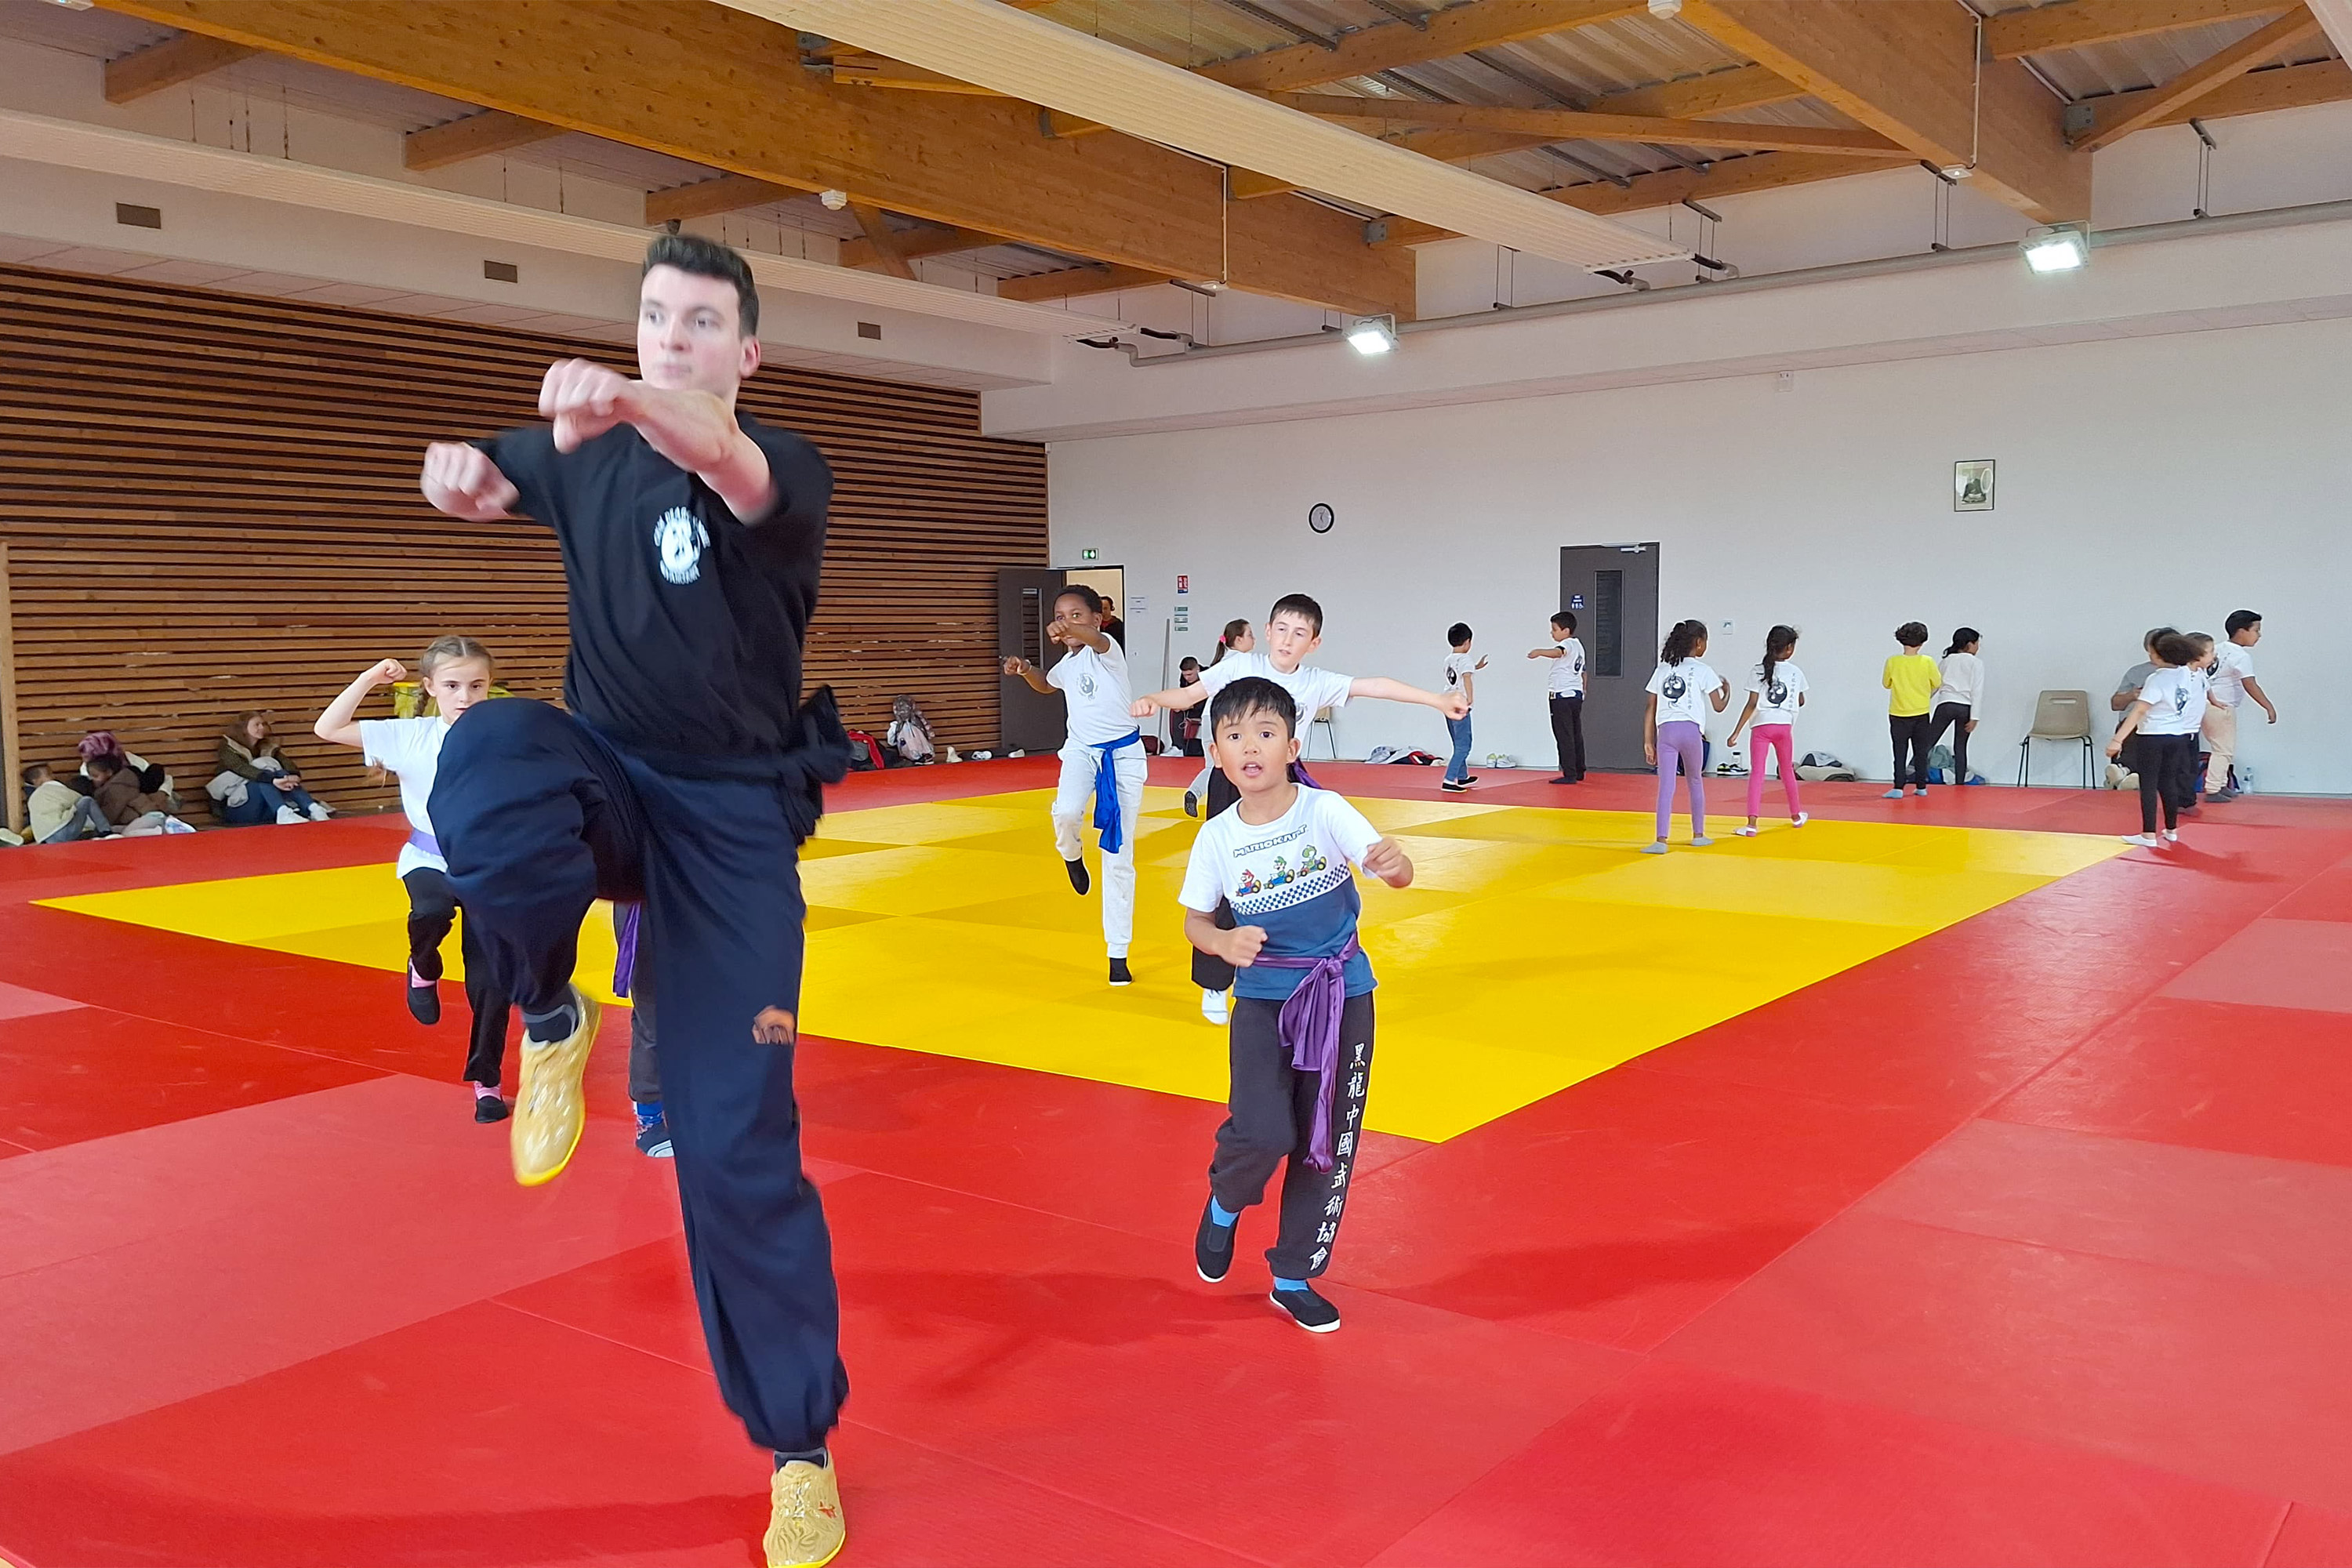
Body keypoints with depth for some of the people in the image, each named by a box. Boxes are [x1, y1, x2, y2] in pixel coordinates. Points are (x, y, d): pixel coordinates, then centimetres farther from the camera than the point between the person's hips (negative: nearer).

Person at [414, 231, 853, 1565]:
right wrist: (463, 470, -25)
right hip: (605, 781, 3)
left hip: (730, 819, -3)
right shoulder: (592, 448, 5)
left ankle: (801, 1447, 14)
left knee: (738, 1145, -6)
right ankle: (553, 1020, -6)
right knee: (491, 758, -35)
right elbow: (489, 489, 1)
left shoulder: (785, 469, -13)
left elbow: (735, 467, -35)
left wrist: (630, 404, -58)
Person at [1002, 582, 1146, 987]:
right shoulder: (1066, 665, 9)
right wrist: (1025, 670, 12)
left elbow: (1097, 639, -37)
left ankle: (1118, 952, 12)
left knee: (1119, 859, 2)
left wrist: (1073, 632, -59)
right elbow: (1046, 685, 34)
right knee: (1066, 814, -31)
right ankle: (1072, 855, 8)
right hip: (1082, 751, 4)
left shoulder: (1107, 648, -10)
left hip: (1124, 755, -4)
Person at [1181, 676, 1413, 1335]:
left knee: (1327, 1143, 8)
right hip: (1263, 999, 0)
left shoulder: (1325, 811, -12)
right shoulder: (1218, 837, -8)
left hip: (1342, 994, 1)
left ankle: (1295, 1279, 27)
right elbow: (1195, 920, 3)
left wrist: (1395, 865, -44)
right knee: (1264, 1132, -17)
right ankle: (1224, 1205, 19)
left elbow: (1395, 871, -20)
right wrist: (1223, 942, -19)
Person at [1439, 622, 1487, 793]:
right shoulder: (1464, 659, -10)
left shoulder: (1449, 659, 15)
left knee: (1459, 745, 22)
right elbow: (1466, 677, -27)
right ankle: (1448, 780, -16)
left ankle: (1462, 777, 35)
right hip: (1460, 707, -9)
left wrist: (1476, 667, 44)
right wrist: (1470, 699, -36)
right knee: (1463, 746, -7)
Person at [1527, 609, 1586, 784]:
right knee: (1576, 735, 16)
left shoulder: (1568, 644, -11)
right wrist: (1582, 692, 36)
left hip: (1563, 696, -10)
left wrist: (1540, 652, -52)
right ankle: (1579, 772, 23)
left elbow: (1558, 652, -36)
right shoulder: (1579, 646, 19)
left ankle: (1569, 774, -10)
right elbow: (1583, 672, 27)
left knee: (1564, 737, -9)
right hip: (1577, 694, 10)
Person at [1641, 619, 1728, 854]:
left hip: (1665, 731, 2)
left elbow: (1650, 708, 11)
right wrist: (1727, 691, 28)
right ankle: (1698, 834, 29)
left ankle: (1661, 840, -15)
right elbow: (1718, 706, 6)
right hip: (1691, 730, -2)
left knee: (1665, 786, -4)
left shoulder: (1663, 669, 13)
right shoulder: (1702, 670, 3)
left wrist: (1648, 741, 13)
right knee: (1695, 782, 19)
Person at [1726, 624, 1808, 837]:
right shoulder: (1796, 673, 2)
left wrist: (1736, 732, -8)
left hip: (1762, 726, -2)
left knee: (1756, 773, -5)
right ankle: (1796, 815, 38)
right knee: (1787, 770, 21)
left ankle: (1752, 824, -17)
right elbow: (1801, 702, 16)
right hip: (1785, 726, 2)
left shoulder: (1758, 672, -5)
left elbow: (1752, 705, -9)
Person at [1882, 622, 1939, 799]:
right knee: (1921, 751, 12)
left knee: (1900, 752, 2)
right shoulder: (1927, 662, -9)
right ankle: (1921, 787, 17)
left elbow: (1886, 684, 3)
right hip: (1921, 714, 1)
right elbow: (1936, 683, 4)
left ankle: (1898, 788, -6)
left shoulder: (1893, 661, -10)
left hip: (1899, 714, -1)